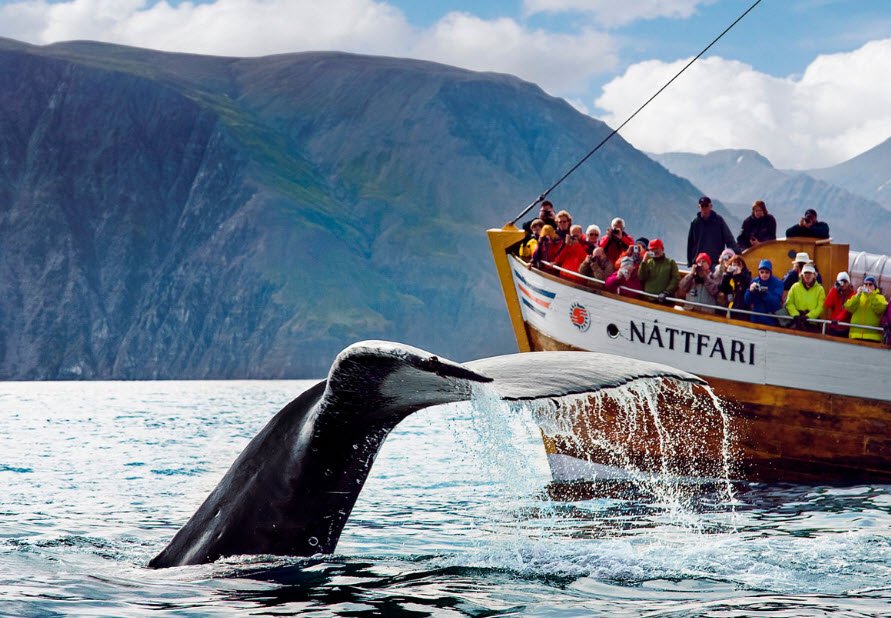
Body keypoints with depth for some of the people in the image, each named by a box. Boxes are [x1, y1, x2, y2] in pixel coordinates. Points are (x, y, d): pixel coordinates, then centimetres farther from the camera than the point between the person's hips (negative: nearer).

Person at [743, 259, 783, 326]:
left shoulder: (777, 283, -9)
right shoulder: (754, 281, 1)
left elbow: (776, 301, -21)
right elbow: (747, 301, -2)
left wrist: (764, 293, -34)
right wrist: (750, 291, -22)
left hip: (771, 320, -3)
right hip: (756, 319, 3)